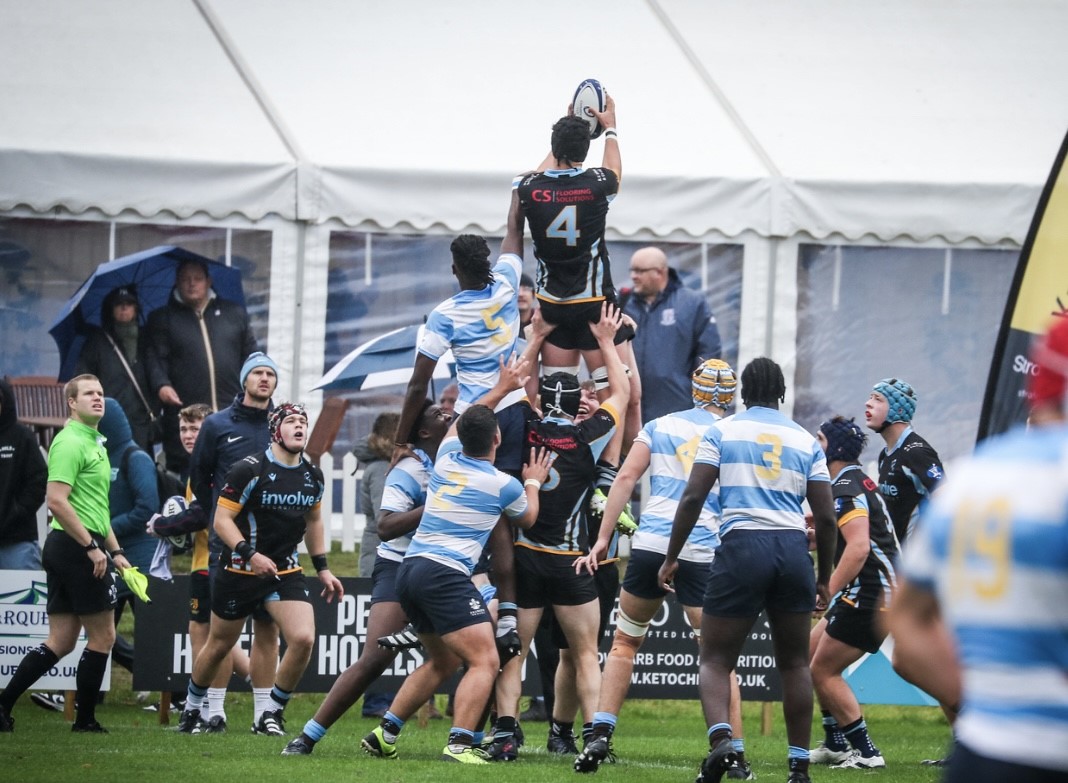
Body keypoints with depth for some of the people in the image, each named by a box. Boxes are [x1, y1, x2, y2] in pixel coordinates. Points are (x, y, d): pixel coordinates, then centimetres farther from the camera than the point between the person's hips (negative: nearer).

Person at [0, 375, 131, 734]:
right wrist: (92, 546, -21)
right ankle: (85, 719, 5)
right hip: (77, 547, -10)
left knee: (60, 642, 7)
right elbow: (57, 501, -22)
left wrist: (115, 551, 23)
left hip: (70, 552, 10)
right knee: (102, 636, -2)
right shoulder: (70, 442, -12)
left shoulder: (94, 443, 20)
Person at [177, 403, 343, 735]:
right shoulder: (250, 470, -15)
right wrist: (250, 554, -28)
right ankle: (192, 707, 36)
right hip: (240, 571, -4)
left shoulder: (312, 476, 3)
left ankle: (273, 713, 1)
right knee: (219, 646, 11)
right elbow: (222, 520, -15)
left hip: (286, 571, 4)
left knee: (303, 639, -17)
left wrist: (322, 568, 17)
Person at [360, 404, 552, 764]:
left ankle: (385, 733, 22)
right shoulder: (505, 485, -5)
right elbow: (526, 519, 20)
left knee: (442, 661, 23)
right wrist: (534, 482, 36)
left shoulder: (446, 458, 9)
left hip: (410, 570, 8)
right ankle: (459, 745, -26)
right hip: (445, 575, -8)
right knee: (485, 661, -10)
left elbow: (461, 426, 34)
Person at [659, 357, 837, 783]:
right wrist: (824, 577, 20)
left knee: (715, 658, 4)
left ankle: (720, 737, -23)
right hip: (793, 548, 2)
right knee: (794, 663, 13)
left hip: (742, 545, -2)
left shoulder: (722, 432, 7)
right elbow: (825, 517, 10)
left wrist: (671, 559, 5)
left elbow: (692, 498, -1)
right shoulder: (806, 441, 13)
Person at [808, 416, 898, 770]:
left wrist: (825, 594, -28)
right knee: (811, 652, 19)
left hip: (869, 594, -10)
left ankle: (866, 752, -3)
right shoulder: (859, 482, 17)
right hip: (874, 591, 10)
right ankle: (836, 744, 22)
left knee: (823, 672, -4)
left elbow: (858, 548, -27)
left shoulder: (846, 489, -15)